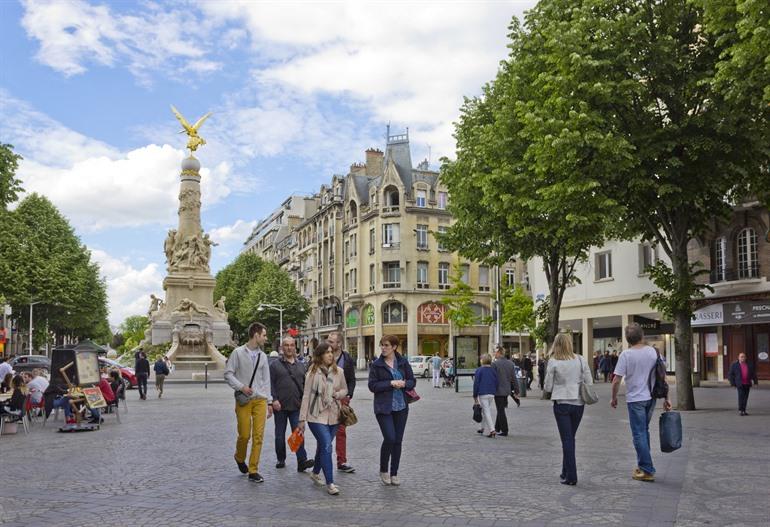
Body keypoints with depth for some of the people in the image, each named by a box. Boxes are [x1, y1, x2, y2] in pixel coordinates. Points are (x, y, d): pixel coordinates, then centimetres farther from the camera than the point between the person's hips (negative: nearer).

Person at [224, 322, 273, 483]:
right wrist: (241, 387, -15)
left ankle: (253, 471, 5)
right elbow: (228, 374, -2)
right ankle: (239, 458, 31)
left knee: (258, 435, -3)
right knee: (244, 434, -1)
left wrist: (269, 402, 11)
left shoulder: (263, 356, 12)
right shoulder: (238, 352, -1)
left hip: (260, 400, 3)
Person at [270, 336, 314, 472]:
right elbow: (270, 384, -3)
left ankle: (302, 461, -13)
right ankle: (281, 460, 23)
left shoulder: (301, 366, 15)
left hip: (296, 406, 1)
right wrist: (274, 399, -13)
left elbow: (305, 384, 16)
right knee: (280, 434, 9)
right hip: (280, 406, -1)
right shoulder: (275, 365, 4)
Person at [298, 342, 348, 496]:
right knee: (327, 447, -14)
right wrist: (302, 418, -4)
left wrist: (337, 394, -9)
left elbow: (345, 390, 15)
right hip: (317, 416, -4)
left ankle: (315, 473, 39)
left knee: (323, 446, 16)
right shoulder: (313, 373, -7)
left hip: (333, 415, 4)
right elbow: (306, 396, -4)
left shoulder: (339, 371, 1)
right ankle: (330, 483, -9)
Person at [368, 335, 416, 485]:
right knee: (389, 438, -12)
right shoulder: (376, 364, -3)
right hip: (384, 407, -3)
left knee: (398, 440, 7)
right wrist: (391, 383, -18)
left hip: (401, 407, 3)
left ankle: (394, 473, 20)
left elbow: (412, 381, 7)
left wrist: (404, 384, -14)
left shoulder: (403, 362, 4)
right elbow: (372, 386, -9)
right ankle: (383, 471, 11)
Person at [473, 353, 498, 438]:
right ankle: (483, 428, 29)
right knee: (485, 411, 19)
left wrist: (475, 395, -1)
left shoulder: (479, 370, -7)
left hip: (483, 394, -5)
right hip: (491, 394, 5)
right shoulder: (493, 370, 7)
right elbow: (496, 382, 9)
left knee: (486, 411, -5)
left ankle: (492, 430, -16)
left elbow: (476, 383, -7)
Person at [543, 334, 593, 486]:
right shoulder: (581, 360, -2)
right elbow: (589, 383, 1)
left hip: (561, 403, -3)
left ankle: (571, 476, 2)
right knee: (570, 438, 17)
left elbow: (548, 387, -6)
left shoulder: (553, 362, -9)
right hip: (578, 403, 3)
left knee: (567, 439, 3)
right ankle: (566, 472, 26)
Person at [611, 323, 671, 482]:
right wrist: (666, 398, 11)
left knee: (639, 435, 2)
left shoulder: (626, 354, -13)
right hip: (651, 398, 5)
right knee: (644, 431, 20)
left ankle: (647, 471, 3)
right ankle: (643, 465, 27)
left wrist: (614, 398, 2)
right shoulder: (653, 352, 0)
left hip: (635, 399, -5)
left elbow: (616, 380, -13)